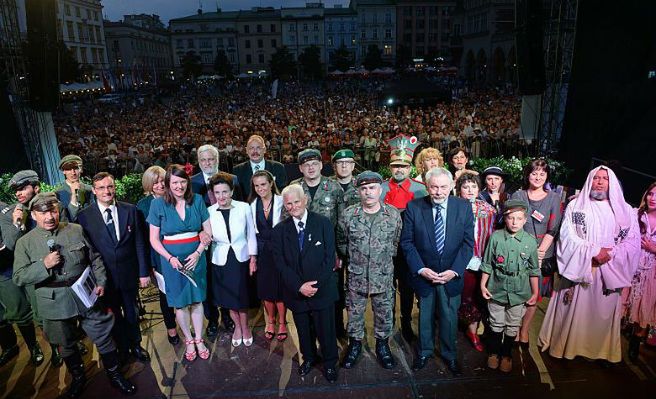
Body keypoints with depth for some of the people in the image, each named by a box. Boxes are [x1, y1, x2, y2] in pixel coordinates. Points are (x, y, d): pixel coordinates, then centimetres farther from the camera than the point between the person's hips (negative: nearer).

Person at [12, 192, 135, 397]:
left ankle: (114, 375, 30)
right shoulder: (25, 243, -3)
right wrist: (44, 265, -19)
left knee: (104, 339, 9)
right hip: (55, 304, 0)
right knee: (66, 344, 19)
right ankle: (78, 378, 43)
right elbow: (19, 278, -4)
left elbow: (95, 258, 5)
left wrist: (101, 281, -4)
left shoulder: (76, 230, -1)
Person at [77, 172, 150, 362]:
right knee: (114, 315, 16)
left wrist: (143, 272, -2)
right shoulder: (85, 216, -8)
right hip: (103, 277, -1)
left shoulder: (130, 210, -4)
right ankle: (123, 349, 38)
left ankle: (136, 345, 40)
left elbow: (139, 243, -1)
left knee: (132, 313, 18)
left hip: (129, 274, 1)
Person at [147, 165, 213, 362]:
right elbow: (154, 239, -4)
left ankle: (199, 339, 29)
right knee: (180, 303, 11)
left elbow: (208, 231, 0)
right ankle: (188, 340, 31)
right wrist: (170, 258, -16)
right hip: (172, 259, -1)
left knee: (196, 299, 12)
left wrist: (198, 253, -13)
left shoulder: (197, 200, -3)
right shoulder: (158, 204, -7)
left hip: (196, 257, 1)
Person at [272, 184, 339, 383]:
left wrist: (317, 284, -15)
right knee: (303, 330, 19)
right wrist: (299, 286, -14)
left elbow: (330, 257, -8)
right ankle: (308, 357, 44)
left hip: (322, 290, -2)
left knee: (326, 329, 10)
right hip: (296, 292, 2)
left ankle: (329, 363, 34)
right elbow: (280, 263, -4)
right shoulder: (280, 230, -1)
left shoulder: (323, 223, -7)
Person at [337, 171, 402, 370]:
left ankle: (382, 344, 36)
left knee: (384, 313, 14)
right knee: (354, 312, 14)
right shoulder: (348, 215, -7)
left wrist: (384, 258, 5)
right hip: (356, 276, 0)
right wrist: (354, 257, 5)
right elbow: (341, 242, 7)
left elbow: (396, 242, 7)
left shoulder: (393, 214, -6)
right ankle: (355, 344, 35)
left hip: (384, 276, 0)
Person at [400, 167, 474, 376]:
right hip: (423, 273, 0)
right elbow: (407, 242, -6)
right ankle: (424, 351, 40)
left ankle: (449, 354, 38)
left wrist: (454, 270, -13)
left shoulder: (464, 207, -6)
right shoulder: (413, 207, -10)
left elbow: (468, 243, -4)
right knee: (425, 315, 17)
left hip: (451, 274, 1)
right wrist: (420, 269, -15)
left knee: (450, 316, 14)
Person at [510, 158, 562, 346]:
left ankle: (524, 330, 23)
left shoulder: (554, 198, 3)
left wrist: (539, 252, -12)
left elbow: (553, 229, -1)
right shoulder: (517, 196, 3)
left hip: (543, 255, 0)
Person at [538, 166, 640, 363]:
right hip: (579, 269, -1)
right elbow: (567, 237, -5)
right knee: (572, 311, 3)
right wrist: (594, 251, -16)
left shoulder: (625, 211, 8)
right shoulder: (575, 206, 3)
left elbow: (633, 242, 2)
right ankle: (564, 345, 17)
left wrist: (610, 254, -14)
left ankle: (602, 349, 23)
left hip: (609, 273, 2)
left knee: (604, 312, 7)